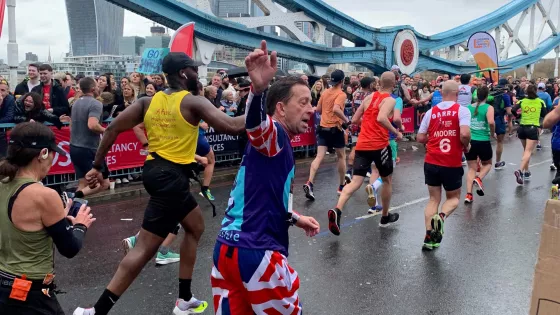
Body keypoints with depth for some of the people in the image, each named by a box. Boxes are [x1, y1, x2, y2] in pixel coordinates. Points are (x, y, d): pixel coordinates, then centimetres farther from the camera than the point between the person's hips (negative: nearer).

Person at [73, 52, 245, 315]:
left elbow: (113, 129, 5)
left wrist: (97, 167, 10)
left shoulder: (149, 101, 9)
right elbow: (232, 127, -17)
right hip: (172, 176, -9)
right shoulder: (193, 102, -9)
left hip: (155, 169, 9)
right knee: (145, 249, -3)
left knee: (196, 227, 23)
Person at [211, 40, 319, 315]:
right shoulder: (274, 135, -9)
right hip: (256, 252, -9)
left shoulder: (273, 143, 19)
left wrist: (294, 218, 37)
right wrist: (258, 88, -53)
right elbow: (255, 123, -34)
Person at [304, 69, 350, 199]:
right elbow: (336, 109, -27)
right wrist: (345, 119, -15)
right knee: (341, 156, 13)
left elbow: (318, 109, 16)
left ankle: (309, 183, -18)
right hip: (335, 129, -5)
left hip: (323, 127, 5)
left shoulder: (325, 92, 9)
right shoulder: (341, 94, -11)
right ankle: (342, 186, 23)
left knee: (319, 157, -1)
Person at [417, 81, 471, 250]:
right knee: (453, 198, 17)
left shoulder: (431, 112, 4)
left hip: (431, 163, 3)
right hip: (452, 164, -3)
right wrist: (466, 146, 0)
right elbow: (464, 134, -21)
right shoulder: (462, 110, -7)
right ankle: (441, 217, -15)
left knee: (434, 199, 15)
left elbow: (420, 138, 5)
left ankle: (429, 237, 7)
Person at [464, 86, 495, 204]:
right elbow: (491, 122, -22)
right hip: (483, 142, -3)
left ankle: (469, 194, -1)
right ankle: (479, 179, -6)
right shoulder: (489, 108, -6)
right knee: (487, 164, 23)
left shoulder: (468, 107, 6)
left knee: (472, 168, 12)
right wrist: (493, 133, -5)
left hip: (469, 141, 3)